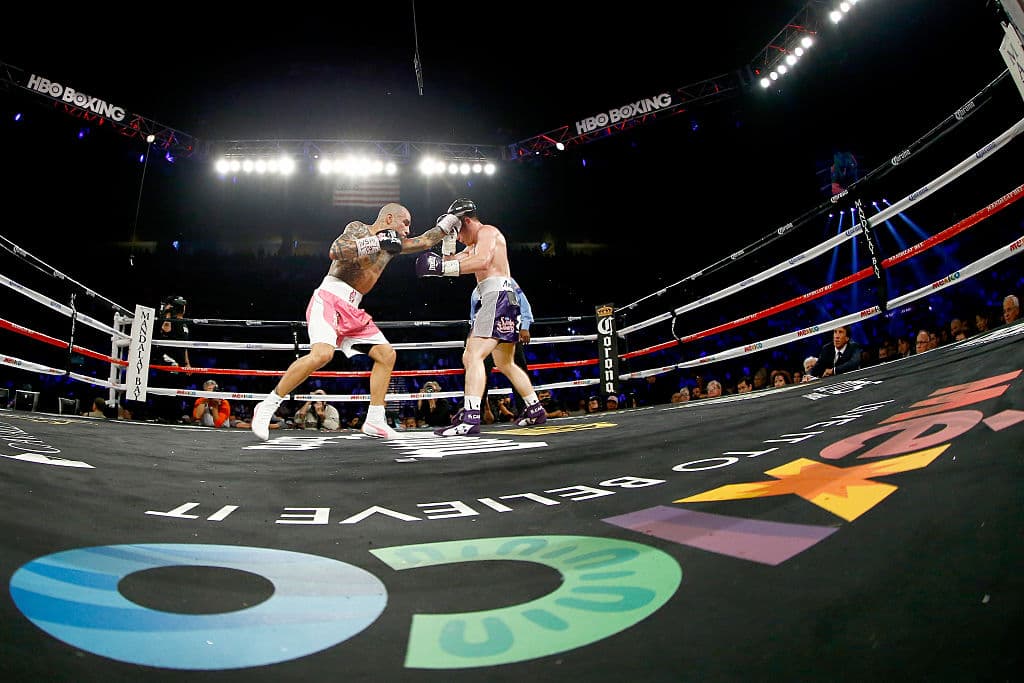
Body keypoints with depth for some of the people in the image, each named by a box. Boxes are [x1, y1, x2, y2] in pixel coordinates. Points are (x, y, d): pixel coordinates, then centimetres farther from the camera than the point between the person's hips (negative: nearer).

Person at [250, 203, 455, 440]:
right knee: (323, 353, -28)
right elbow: (335, 251, -20)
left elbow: (423, 242, 28)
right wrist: (377, 242, -21)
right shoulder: (358, 228, -3)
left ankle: (374, 420, 5)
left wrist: (444, 227, 22)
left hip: (352, 310, 8)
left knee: (386, 354, 1)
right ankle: (268, 406, -14)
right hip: (329, 299, -8)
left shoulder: (392, 243, 18)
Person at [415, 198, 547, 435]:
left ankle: (469, 418, -31)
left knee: (472, 356, -21)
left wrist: (443, 267, -23)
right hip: (499, 298, 11)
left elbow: (482, 262, -21)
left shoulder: (487, 231, -1)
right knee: (506, 364, 19)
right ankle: (535, 410, 27)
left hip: (498, 294, -11)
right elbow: (452, 261, 22)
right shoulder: (474, 245, 30)